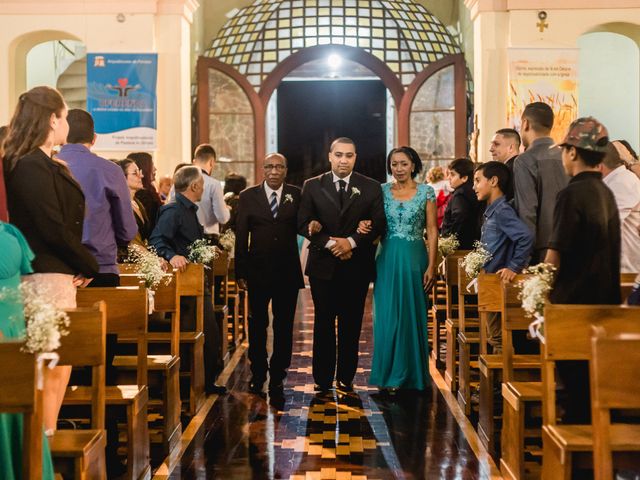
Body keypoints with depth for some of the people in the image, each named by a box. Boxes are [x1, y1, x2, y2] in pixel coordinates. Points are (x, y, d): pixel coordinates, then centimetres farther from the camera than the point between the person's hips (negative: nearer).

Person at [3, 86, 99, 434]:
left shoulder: (41, 164, 15)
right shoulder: (32, 167, -15)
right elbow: (55, 229, -19)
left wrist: (82, 265, 4)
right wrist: (89, 266, -7)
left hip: (57, 274, 10)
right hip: (47, 277, -10)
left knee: (58, 369, 14)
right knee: (54, 371, -4)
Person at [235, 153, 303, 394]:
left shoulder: (296, 195, 3)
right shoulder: (248, 196, 2)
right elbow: (241, 236, 1)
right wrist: (240, 272, -2)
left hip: (288, 272, 0)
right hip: (258, 272, 0)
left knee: (284, 326, 8)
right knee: (257, 325, 8)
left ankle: (277, 374, 20)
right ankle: (258, 374, 22)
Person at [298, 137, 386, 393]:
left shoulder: (371, 188, 3)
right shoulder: (312, 186, 4)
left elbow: (378, 224, -3)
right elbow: (303, 224, -2)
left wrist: (351, 242, -16)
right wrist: (329, 243, -15)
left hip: (357, 267, 0)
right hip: (323, 266, 0)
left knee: (351, 325, 7)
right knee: (323, 323, 6)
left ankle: (346, 378, 16)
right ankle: (322, 379, 13)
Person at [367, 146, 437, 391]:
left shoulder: (426, 192, 1)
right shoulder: (382, 191, 6)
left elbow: (432, 231, -1)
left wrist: (431, 266, -7)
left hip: (414, 259, -1)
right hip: (387, 260, 2)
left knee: (412, 316, 5)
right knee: (387, 316, 2)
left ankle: (413, 374, 18)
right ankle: (390, 373, 14)